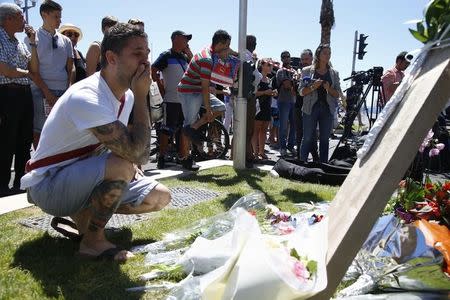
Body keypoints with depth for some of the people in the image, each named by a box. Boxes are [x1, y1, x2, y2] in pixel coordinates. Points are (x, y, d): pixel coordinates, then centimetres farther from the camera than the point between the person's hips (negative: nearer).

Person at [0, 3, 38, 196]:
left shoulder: (20, 43, 17)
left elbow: (35, 69, 11)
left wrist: (33, 43, 6)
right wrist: (27, 73, 1)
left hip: (25, 93, 8)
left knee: (25, 140, 10)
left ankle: (20, 182, 21)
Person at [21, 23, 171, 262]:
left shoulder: (127, 95, 0)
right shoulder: (86, 98, -27)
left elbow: (131, 149, 13)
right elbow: (137, 153, -34)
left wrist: (132, 171, -6)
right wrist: (141, 96, -27)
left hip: (84, 178, 8)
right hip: (47, 184, -8)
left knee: (160, 197, 0)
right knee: (122, 166, -35)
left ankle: (82, 213, 7)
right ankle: (93, 241, -13)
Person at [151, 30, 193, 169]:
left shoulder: (184, 57, 16)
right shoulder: (166, 56, -5)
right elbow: (153, 71, -11)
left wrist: (189, 52, 4)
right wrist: (162, 90, -10)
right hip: (171, 99, -7)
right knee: (167, 129, -5)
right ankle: (161, 158, 2)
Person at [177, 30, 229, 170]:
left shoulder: (211, 51, 4)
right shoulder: (207, 59, -25)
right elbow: (205, 87, -24)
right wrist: (208, 109, -20)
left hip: (198, 90, 10)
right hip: (189, 91, -10)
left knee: (220, 108, 3)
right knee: (189, 122, -4)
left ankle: (193, 128, 0)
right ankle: (185, 158, 5)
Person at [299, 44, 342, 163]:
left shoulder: (334, 73, 12)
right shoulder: (307, 71, 5)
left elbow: (338, 94, 11)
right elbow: (301, 91, 2)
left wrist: (329, 89, -8)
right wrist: (313, 87, -14)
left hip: (327, 109, 3)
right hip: (311, 108, -3)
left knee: (325, 139, 4)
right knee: (308, 138, -1)